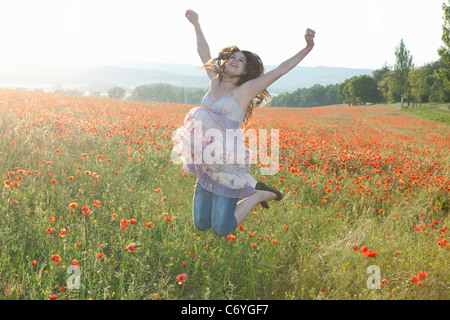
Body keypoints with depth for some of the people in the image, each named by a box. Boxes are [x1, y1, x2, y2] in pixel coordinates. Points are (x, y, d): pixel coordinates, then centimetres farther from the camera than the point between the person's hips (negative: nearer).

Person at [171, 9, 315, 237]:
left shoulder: (245, 90, -7)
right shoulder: (215, 81, 9)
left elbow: (280, 70, -13)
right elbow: (204, 53, 23)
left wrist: (307, 48, -21)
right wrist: (196, 24, 31)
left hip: (228, 166, -7)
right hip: (208, 165, 7)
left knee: (221, 230, -6)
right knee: (200, 226, 14)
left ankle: (259, 194, 16)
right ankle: (248, 188, 29)